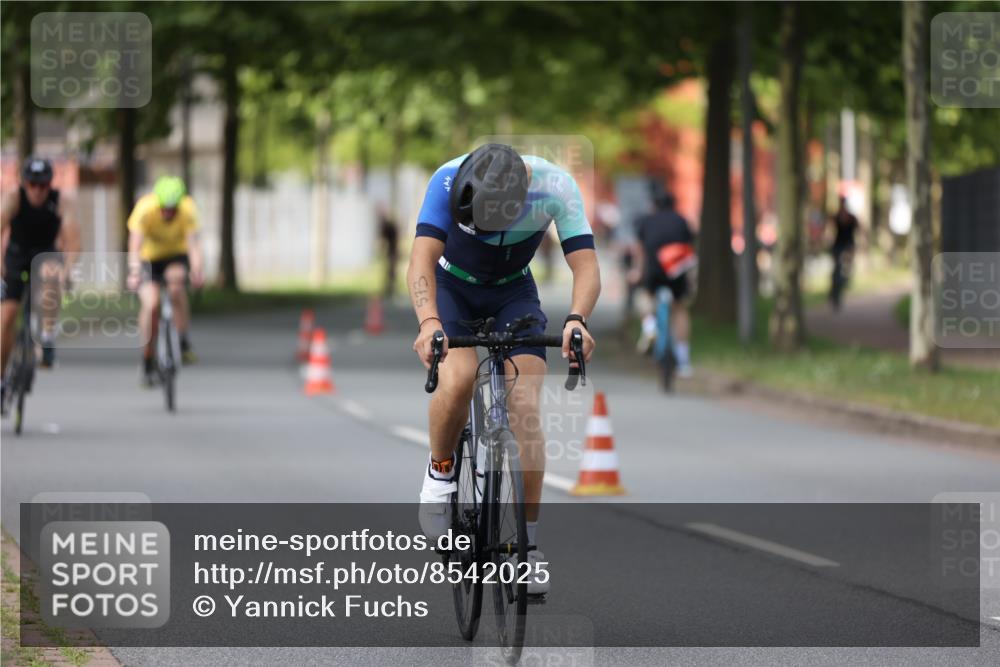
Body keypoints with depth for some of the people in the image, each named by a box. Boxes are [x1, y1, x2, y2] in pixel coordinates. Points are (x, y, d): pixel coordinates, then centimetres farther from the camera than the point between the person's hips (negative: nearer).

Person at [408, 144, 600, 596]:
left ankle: (528, 543, -7)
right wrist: (429, 321, -56)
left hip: (513, 291, 1)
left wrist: (576, 319, -50)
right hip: (451, 286, -1)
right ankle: (440, 472, -1)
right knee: (458, 380, -30)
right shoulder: (449, 181, -32)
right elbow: (422, 259, -38)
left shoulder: (556, 187, -29)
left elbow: (586, 267, -30)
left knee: (525, 409, -16)